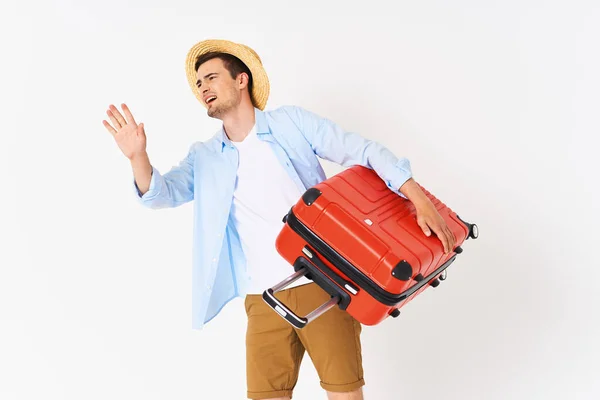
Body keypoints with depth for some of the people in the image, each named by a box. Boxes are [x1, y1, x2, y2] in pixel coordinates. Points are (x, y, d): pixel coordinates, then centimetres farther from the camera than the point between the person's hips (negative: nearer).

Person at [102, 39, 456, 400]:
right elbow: (163, 193, 0)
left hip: (322, 285, -3)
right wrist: (138, 157, -22)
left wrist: (420, 201, -10)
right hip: (264, 298, 3)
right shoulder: (204, 157, 13)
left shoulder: (292, 122, 3)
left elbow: (364, 152, 0)